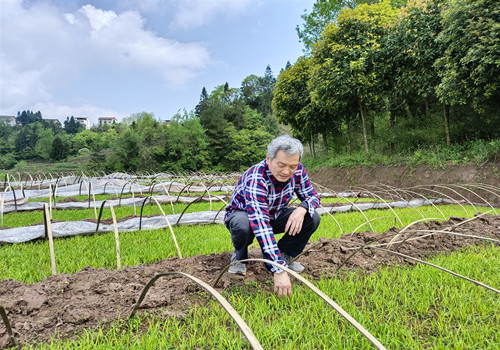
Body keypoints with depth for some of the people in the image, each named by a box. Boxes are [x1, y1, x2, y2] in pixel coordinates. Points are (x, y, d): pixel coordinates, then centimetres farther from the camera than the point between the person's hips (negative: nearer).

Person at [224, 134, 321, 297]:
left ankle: (284, 255, 3)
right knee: (244, 225, -41)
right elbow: (261, 225, -47)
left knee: (312, 218, -18)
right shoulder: (255, 179, -38)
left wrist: (302, 208, -34)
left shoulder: (297, 171, -19)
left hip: (273, 215, 5)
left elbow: (313, 196, -7)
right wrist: (278, 270, -53)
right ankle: (239, 256, -5)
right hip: (241, 215, -5)